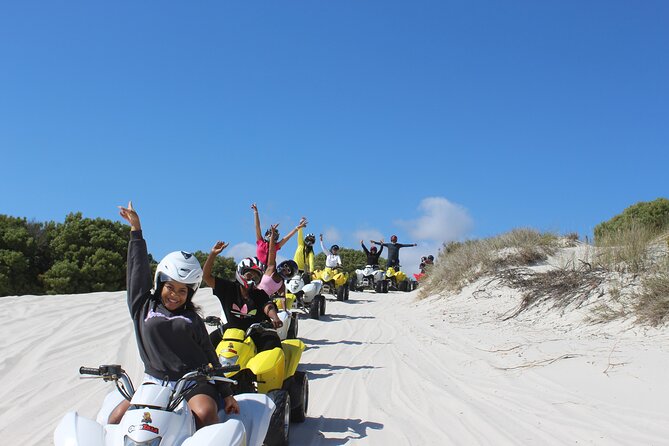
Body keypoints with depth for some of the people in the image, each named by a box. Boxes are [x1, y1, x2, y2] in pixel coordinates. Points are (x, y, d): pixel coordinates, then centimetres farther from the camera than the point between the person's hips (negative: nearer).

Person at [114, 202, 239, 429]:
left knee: (205, 412, -32)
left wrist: (226, 393, 9)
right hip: (155, 382, 1)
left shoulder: (192, 319, 10)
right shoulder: (143, 307, 9)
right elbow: (139, 266, 8)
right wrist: (136, 231, 8)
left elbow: (209, 356, 12)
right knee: (117, 416, -21)